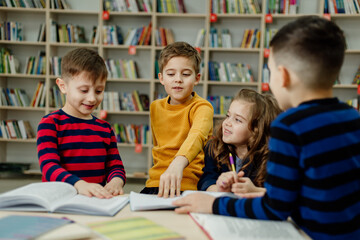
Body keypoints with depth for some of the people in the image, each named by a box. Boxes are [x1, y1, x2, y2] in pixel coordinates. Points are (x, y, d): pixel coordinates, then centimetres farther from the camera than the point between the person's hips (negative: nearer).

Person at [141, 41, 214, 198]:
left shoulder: (202, 107, -7)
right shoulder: (156, 107, 13)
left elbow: (197, 135, -29)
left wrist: (178, 163, -47)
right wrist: (158, 173, 15)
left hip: (188, 185, -5)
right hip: (156, 183, 5)